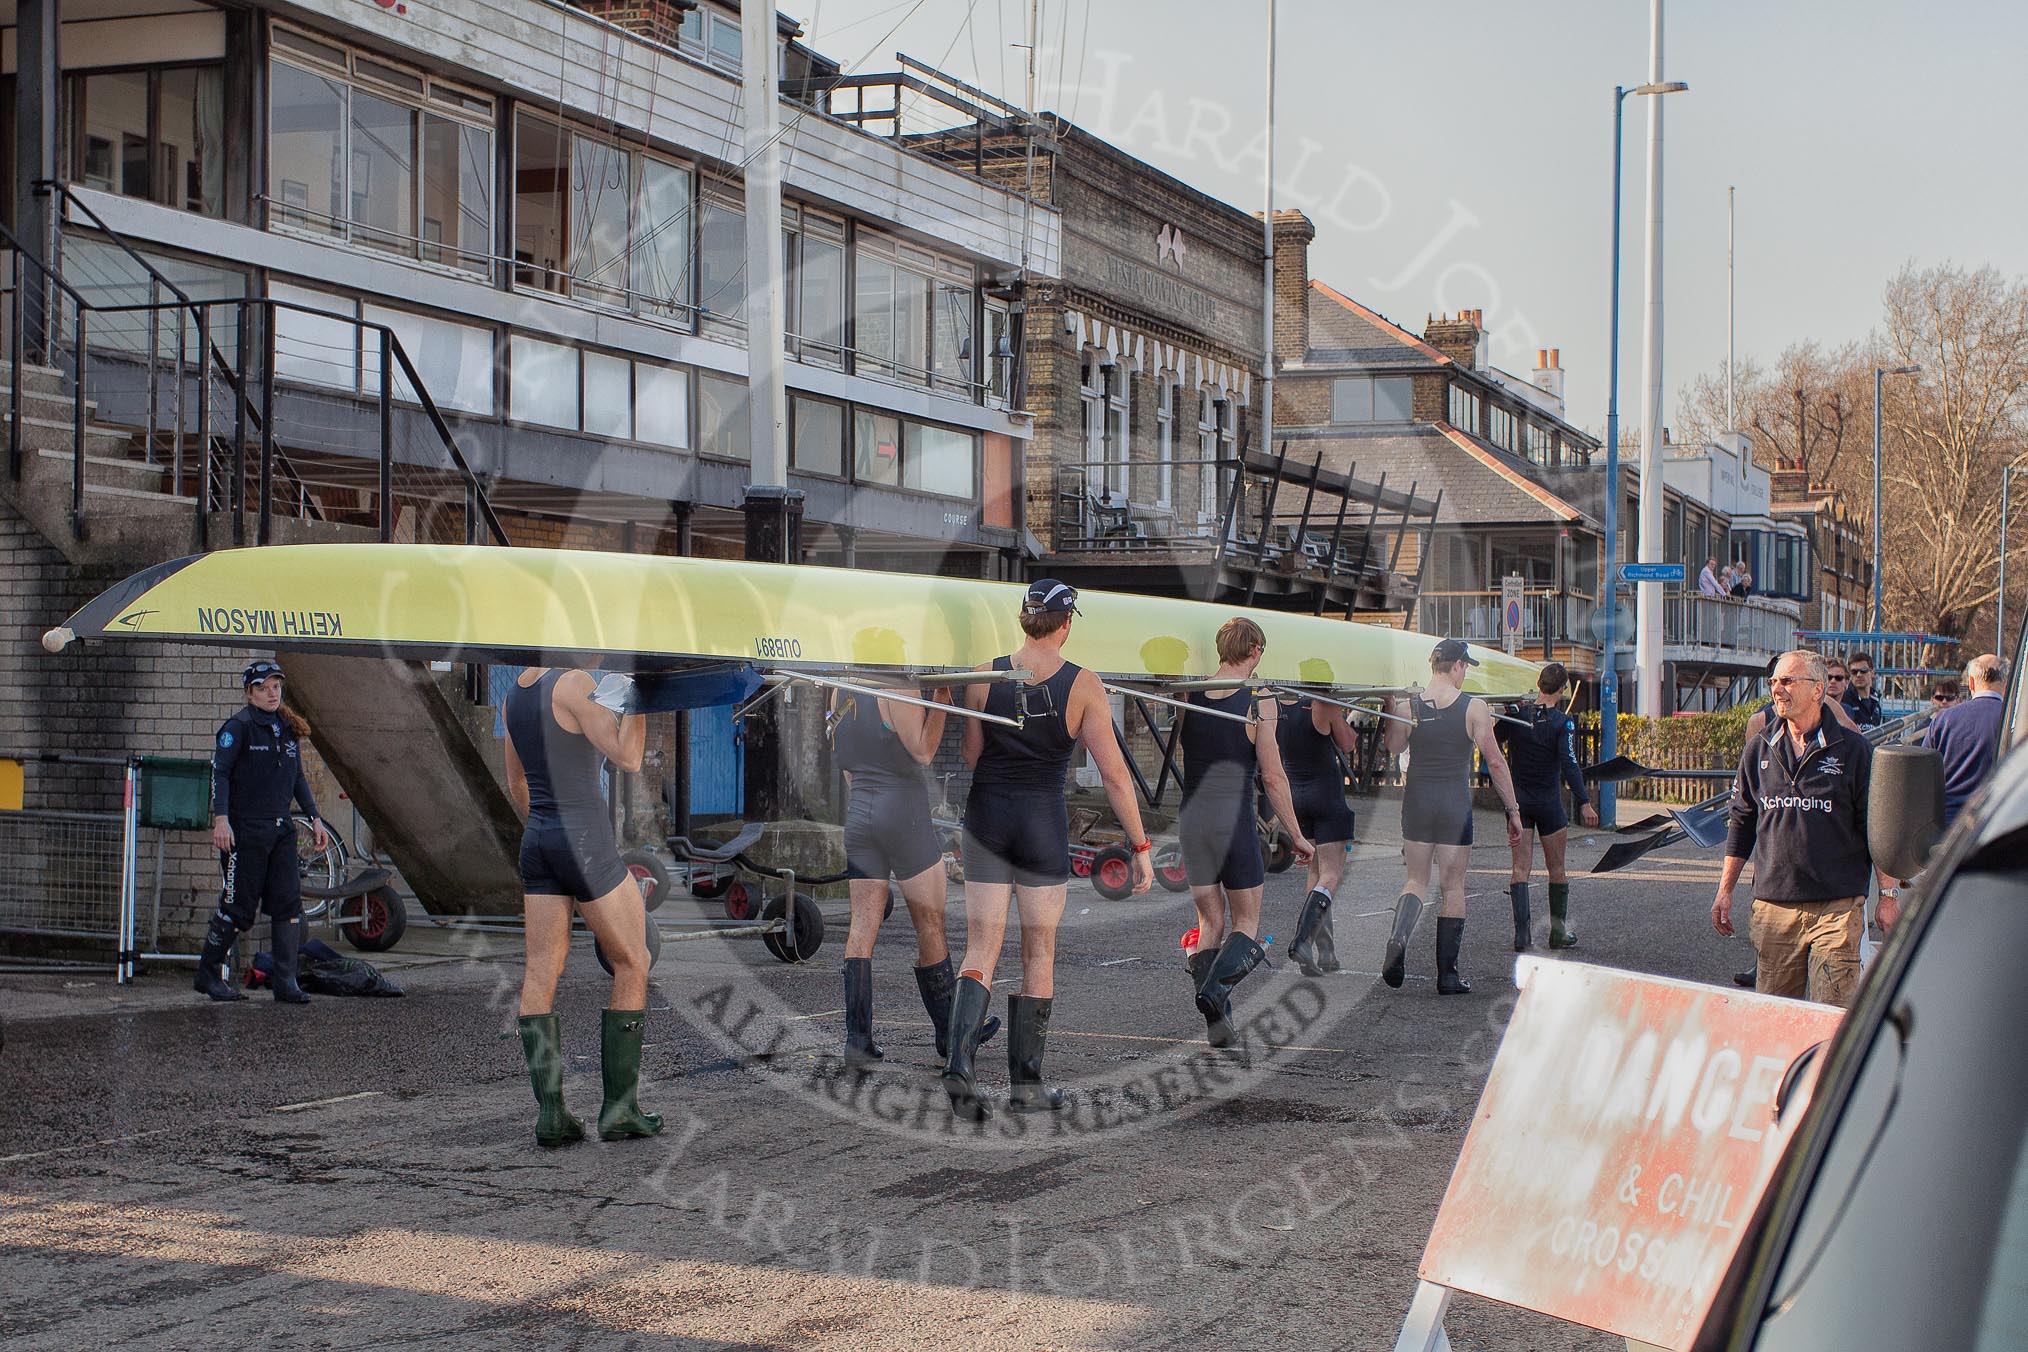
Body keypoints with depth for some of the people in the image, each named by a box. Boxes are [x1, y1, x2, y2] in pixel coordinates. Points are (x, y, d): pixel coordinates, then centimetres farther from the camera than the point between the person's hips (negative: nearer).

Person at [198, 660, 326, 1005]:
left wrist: (315, 817, 15)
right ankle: (207, 975, 15)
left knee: (289, 904, -1)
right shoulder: (239, 726, -7)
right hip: (245, 830, -6)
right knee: (239, 908, -1)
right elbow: (220, 772, -13)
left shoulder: (288, 728, 14)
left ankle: (286, 983, 2)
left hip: (281, 830, 6)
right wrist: (221, 818, -23)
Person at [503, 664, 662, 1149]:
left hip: (537, 841, 7)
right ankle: (619, 1108, 5)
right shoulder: (573, 684, -14)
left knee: (540, 975, 4)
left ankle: (550, 1113, 0)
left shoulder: (513, 696, 11)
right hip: (587, 843, -7)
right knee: (632, 965, 6)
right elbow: (628, 758, -18)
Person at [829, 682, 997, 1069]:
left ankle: (857, 1038, -3)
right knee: (931, 928, 6)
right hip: (905, 817, -6)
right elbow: (923, 751, -18)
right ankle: (949, 1036, 16)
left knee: (863, 927, 3)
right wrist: (942, 695, -18)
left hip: (858, 816, 6)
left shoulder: (840, 692, 7)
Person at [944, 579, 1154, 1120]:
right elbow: (1113, 772, -8)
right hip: (1044, 820, -2)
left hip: (986, 817, 2)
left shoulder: (985, 676, -2)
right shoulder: (1083, 685, -8)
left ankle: (960, 1064, -15)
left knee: (981, 950, 5)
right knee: (1039, 954, 10)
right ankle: (1025, 1083, 15)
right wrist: (1141, 846, -4)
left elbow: (970, 759, 0)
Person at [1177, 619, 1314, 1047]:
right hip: (1235, 820, -4)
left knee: (1210, 923, 12)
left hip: (1191, 819, 4)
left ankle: (1217, 1021, 2)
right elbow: (1273, 777, -7)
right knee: (1246, 924, 7)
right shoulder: (1259, 701, -7)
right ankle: (1214, 989, -20)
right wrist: (1296, 835, 1)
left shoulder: (1189, 695, 3)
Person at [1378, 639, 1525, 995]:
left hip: (1416, 802, 2)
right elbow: (1495, 761, -6)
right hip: (1455, 805, -2)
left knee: (1417, 880, 15)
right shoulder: (1473, 708, -7)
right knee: (1453, 887, 6)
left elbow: (1393, 749, 13)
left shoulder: (1408, 707, -1)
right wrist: (1513, 809, 0)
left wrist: (1387, 712, 21)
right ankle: (1447, 975, 8)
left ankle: (1398, 937, -15)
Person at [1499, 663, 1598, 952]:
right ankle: (1559, 931, 18)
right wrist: (1584, 802, -21)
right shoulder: (1562, 722, -12)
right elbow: (1569, 764, -20)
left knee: (1520, 868, 2)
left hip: (1517, 801, 2)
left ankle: (1522, 932, -9)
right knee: (1556, 869, 11)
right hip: (1548, 803, -2)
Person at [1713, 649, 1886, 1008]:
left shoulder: (1851, 749, 0)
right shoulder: (1759, 750, 10)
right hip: (1773, 907, 4)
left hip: (1837, 907, -3)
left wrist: (1886, 895, 1)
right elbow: (1741, 823, 17)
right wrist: (1725, 891, 14)